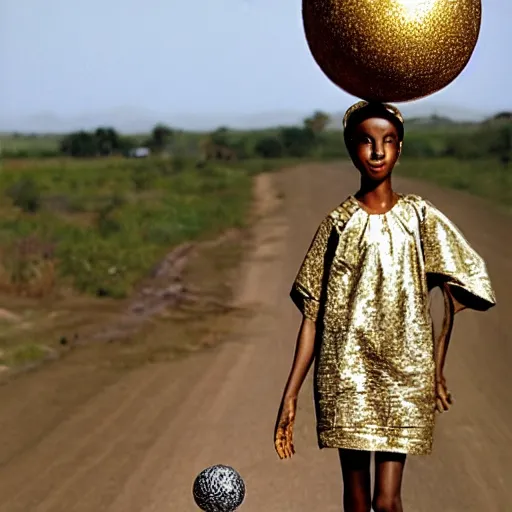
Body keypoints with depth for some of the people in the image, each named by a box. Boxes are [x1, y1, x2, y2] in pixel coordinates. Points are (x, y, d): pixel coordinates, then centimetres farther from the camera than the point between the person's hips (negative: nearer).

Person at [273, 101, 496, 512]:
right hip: (345, 376, 1)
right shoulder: (337, 223, 2)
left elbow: (454, 295, 5)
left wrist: (437, 368, -2)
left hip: (404, 374, -1)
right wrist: (290, 396, -3)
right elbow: (312, 316, 2)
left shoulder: (420, 217, 2)